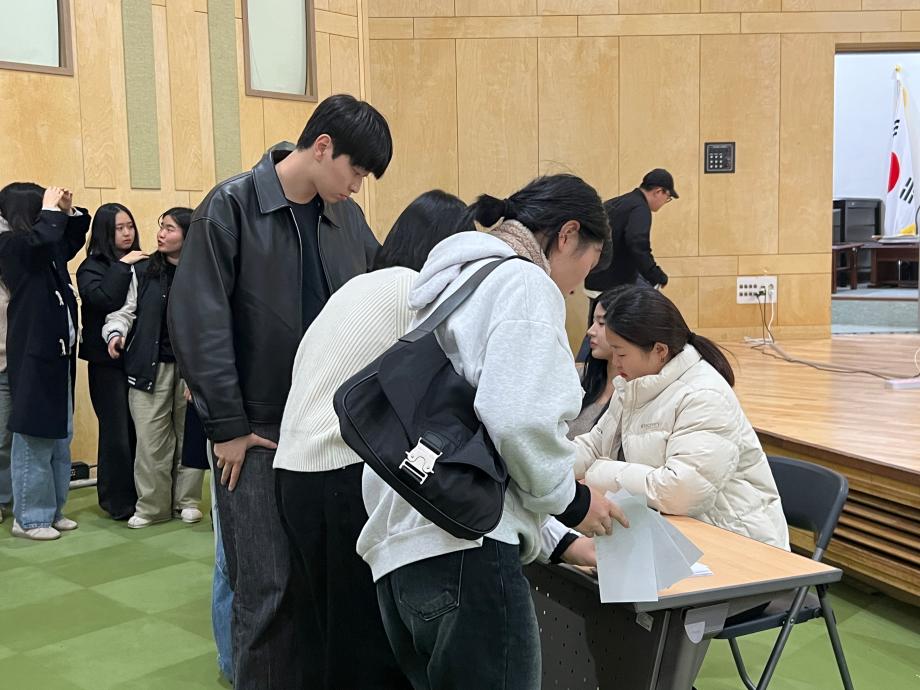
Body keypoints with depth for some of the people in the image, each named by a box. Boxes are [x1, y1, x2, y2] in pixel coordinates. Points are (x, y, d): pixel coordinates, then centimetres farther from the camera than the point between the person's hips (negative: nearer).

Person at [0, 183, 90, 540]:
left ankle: (53, 510, 24)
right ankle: (29, 518, 9)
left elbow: (73, 238, 30)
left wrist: (68, 210, 13)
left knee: (59, 438, 14)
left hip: (57, 352, 8)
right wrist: (52, 209, -13)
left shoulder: (49, 248, 11)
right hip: (31, 354, -8)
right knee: (34, 440, -2)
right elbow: (42, 237, -30)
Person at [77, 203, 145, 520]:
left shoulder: (140, 264, 8)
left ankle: (140, 494, 18)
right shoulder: (92, 267, 0)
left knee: (139, 429, 3)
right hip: (108, 362, -3)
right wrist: (122, 265, -14)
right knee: (117, 431, -2)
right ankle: (119, 501, 11)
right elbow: (103, 299, -20)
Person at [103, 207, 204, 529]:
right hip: (150, 367, 1)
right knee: (151, 439, 1)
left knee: (189, 435, 10)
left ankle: (187, 500, 23)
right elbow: (127, 310, 10)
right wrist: (116, 332, -9)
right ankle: (151, 506, 13)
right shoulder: (144, 271, 6)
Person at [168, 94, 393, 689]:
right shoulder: (232, 207, -7)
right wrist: (227, 427, -12)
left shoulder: (349, 218, 8)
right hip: (259, 432, -4)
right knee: (267, 588, 1)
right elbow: (199, 322, -11)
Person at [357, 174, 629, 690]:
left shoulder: (460, 282, 23)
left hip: (401, 542, 10)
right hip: (462, 546, -10)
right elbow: (519, 422, -21)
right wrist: (571, 501, -1)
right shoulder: (526, 284, -6)